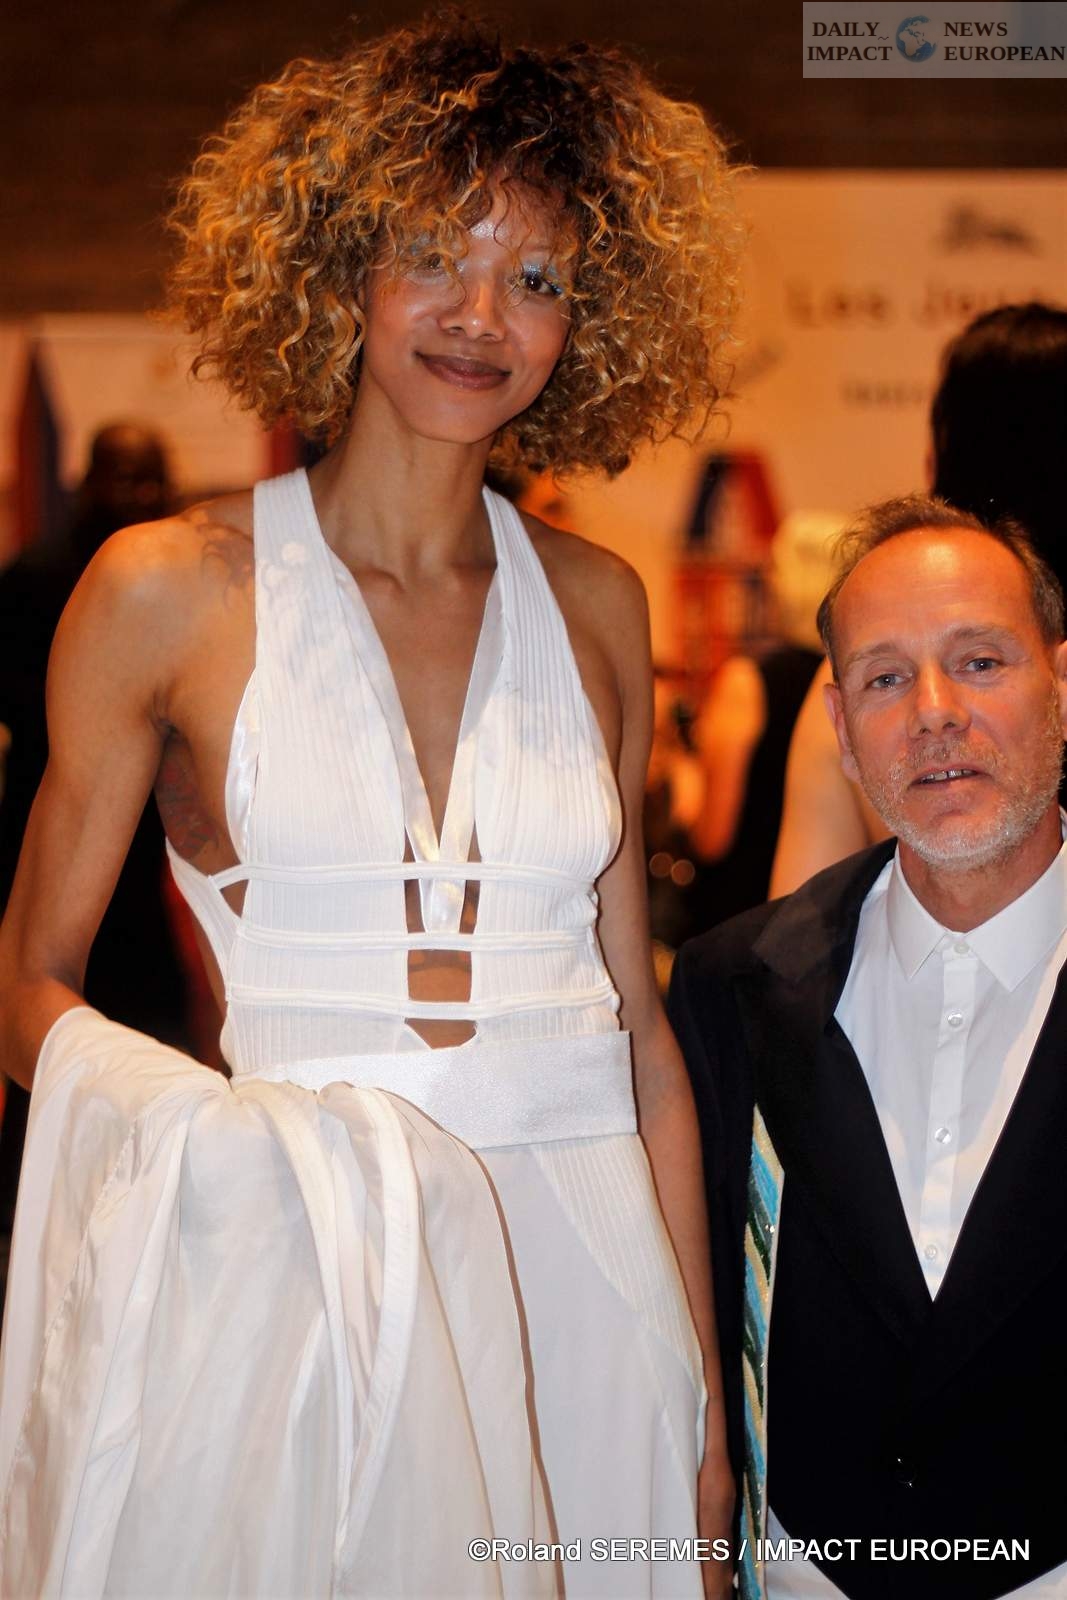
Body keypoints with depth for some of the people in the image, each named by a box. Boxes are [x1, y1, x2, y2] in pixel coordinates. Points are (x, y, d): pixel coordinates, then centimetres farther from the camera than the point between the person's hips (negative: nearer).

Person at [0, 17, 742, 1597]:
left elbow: (636, 1020, 9)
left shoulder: (594, 605, 7)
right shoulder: (170, 590, -3)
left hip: (578, 1263, 3)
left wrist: (703, 1397, 6)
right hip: (291, 1268, -3)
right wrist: (227, 1146, -18)